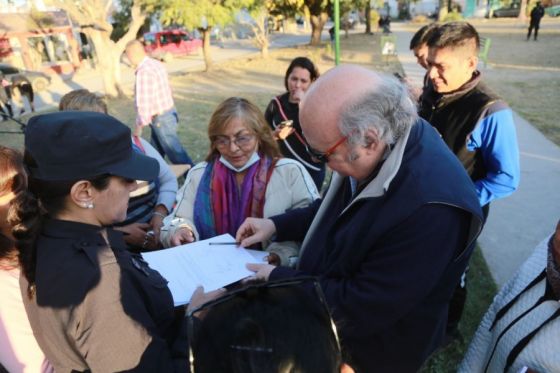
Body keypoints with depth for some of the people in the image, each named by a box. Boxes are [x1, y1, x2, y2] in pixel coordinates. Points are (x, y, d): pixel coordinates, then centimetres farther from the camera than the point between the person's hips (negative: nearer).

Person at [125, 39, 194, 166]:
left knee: (175, 153, 0)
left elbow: (144, 102, -24)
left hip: (161, 119, -10)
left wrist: (139, 126, -17)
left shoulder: (143, 72, -21)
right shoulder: (156, 64, 7)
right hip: (168, 112, 10)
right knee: (155, 152, 20)